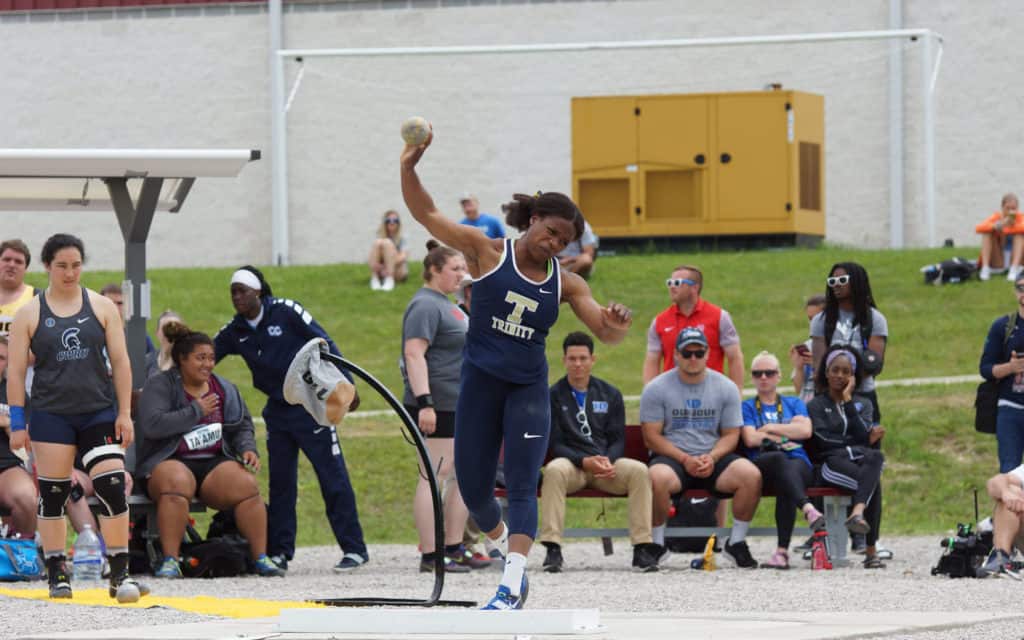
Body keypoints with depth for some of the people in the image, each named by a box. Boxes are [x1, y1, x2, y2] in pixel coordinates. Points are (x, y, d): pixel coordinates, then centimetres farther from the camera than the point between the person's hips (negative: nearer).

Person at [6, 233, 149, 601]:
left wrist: (124, 413, 0)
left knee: (112, 488, -10)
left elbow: (120, 362, 7)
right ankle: (57, 575, 10)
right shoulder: (29, 314, 4)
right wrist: (16, 422, -2)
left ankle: (120, 575, -5)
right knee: (52, 494, 1)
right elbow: (16, 370, 4)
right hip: (51, 415, -1)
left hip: (99, 412, 1)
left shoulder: (102, 308, 7)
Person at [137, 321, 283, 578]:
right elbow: (152, 425, -16)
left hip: (215, 463, 4)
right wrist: (196, 411, -11)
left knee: (247, 486, -25)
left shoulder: (224, 389, 16)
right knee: (177, 484, -39)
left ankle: (261, 558, -21)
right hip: (169, 462, -4)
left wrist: (248, 449, 2)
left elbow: (243, 426, 25)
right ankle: (170, 561, -37)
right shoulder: (160, 385, 0)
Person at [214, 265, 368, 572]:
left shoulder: (286, 312, -10)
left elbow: (326, 345, -8)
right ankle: (279, 552, 11)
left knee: (333, 476, -5)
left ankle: (354, 549, -3)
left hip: (311, 405, -6)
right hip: (278, 412, 6)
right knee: (280, 481, 6)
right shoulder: (235, 331, 5)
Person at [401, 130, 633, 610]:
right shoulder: (487, 252, -2)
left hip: (529, 389, 0)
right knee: (473, 489, 4)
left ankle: (512, 588, -19)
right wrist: (409, 168, -23)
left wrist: (616, 326, -27)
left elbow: (605, 332, -1)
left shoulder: (566, 284, 3)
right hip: (480, 384, 0)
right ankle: (506, 547, 33)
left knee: (521, 487, -13)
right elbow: (427, 215, -6)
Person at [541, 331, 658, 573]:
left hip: (607, 463, 2)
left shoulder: (610, 395, 16)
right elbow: (555, 444, 0)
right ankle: (552, 549, -40)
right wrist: (585, 462, -18)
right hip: (571, 464, -2)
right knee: (554, 470, -37)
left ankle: (642, 548, -29)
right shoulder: (554, 396, 7)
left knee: (639, 470, -28)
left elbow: (618, 439, 11)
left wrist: (608, 461, -13)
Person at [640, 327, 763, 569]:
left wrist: (711, 458, -13)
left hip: (714, 458, 2)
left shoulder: (725, 388, 10)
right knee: (657, 477, -38)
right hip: (671, 457, -2)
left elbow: (731, 434, 9)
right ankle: (657, 544, -18)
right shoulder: (656, 388, 2)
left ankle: (736, 542, -8)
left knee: (751, 475, -26)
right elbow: (651, 437, -2)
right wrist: (685, 459, -15)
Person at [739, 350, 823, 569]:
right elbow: (750, 439, 3)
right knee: (779, 459, -41)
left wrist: (770, 428, 6)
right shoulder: (747, 408, 22)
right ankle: (808, 509, -64)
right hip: (762, 466, -1)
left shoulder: (795, 404, 27)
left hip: (799, 464, 1)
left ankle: (782, 551, -50)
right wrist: (787, 434, 5)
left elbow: (805, 430, 6)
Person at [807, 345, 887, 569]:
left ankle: (858, 512, -60)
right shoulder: (816, 405, 19)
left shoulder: (863, 403, 25)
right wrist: (861, 442, 2)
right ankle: (871, 550, -51)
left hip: (861, 459, 2)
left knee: (875, 457, -41)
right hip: (832, 462, -2)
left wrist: (848, 402, 2)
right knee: (873, 483, -37)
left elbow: (863, 434, 5)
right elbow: (822, 440, 2)